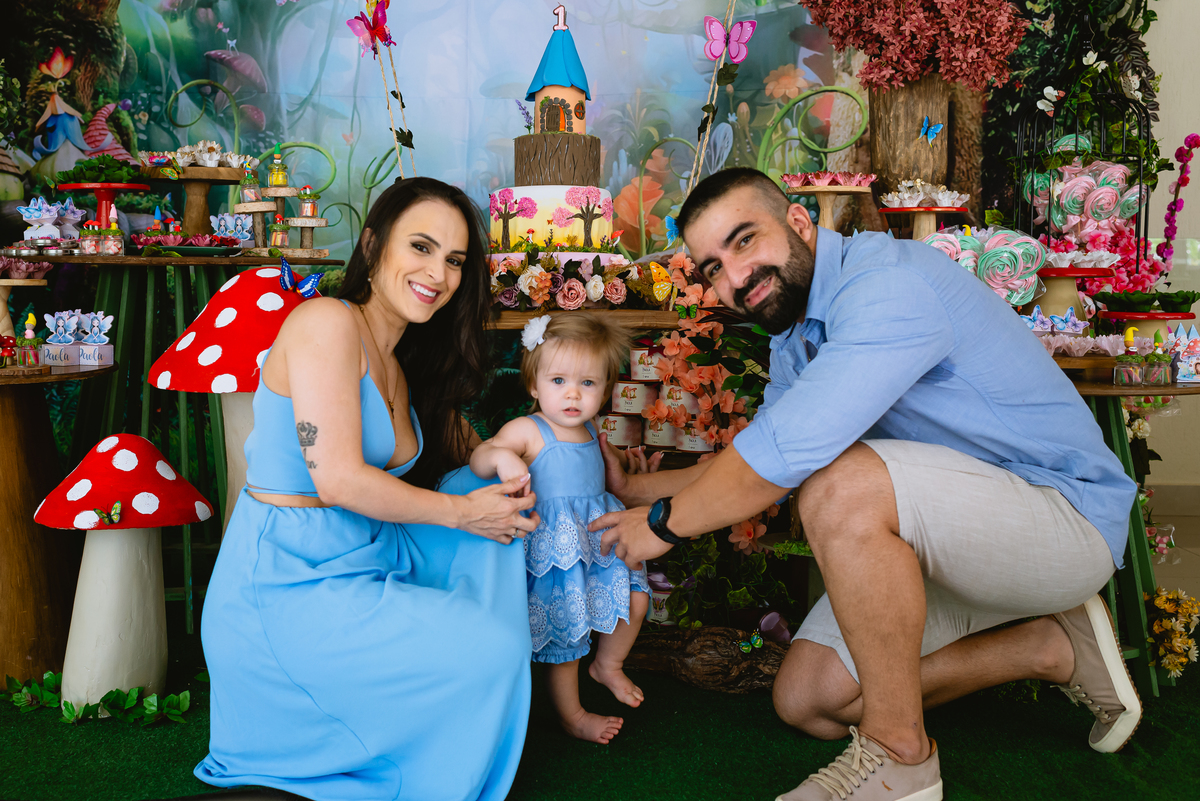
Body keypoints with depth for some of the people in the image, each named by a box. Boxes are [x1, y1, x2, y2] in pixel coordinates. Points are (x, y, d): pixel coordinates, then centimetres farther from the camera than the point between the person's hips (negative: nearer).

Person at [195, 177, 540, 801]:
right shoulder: (327, 322, -14)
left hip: (361, 562, 9)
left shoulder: (400, 368, 14)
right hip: (283, 589, -9)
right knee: (489, 650, -17)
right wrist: (459, 512, -12)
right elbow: (338, 478, -21)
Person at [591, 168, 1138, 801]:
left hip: (1068, 515, -9)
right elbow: (758, 468, 19)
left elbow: (786, 454, -32)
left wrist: (665, 522, -16)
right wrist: (633, 489, 15)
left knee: (840, 484, -35)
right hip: (951, 537, 9)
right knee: (806, 701, 5)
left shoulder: (888, 282, -25)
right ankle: (1049, 646, 12)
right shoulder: (791, 342, 7)